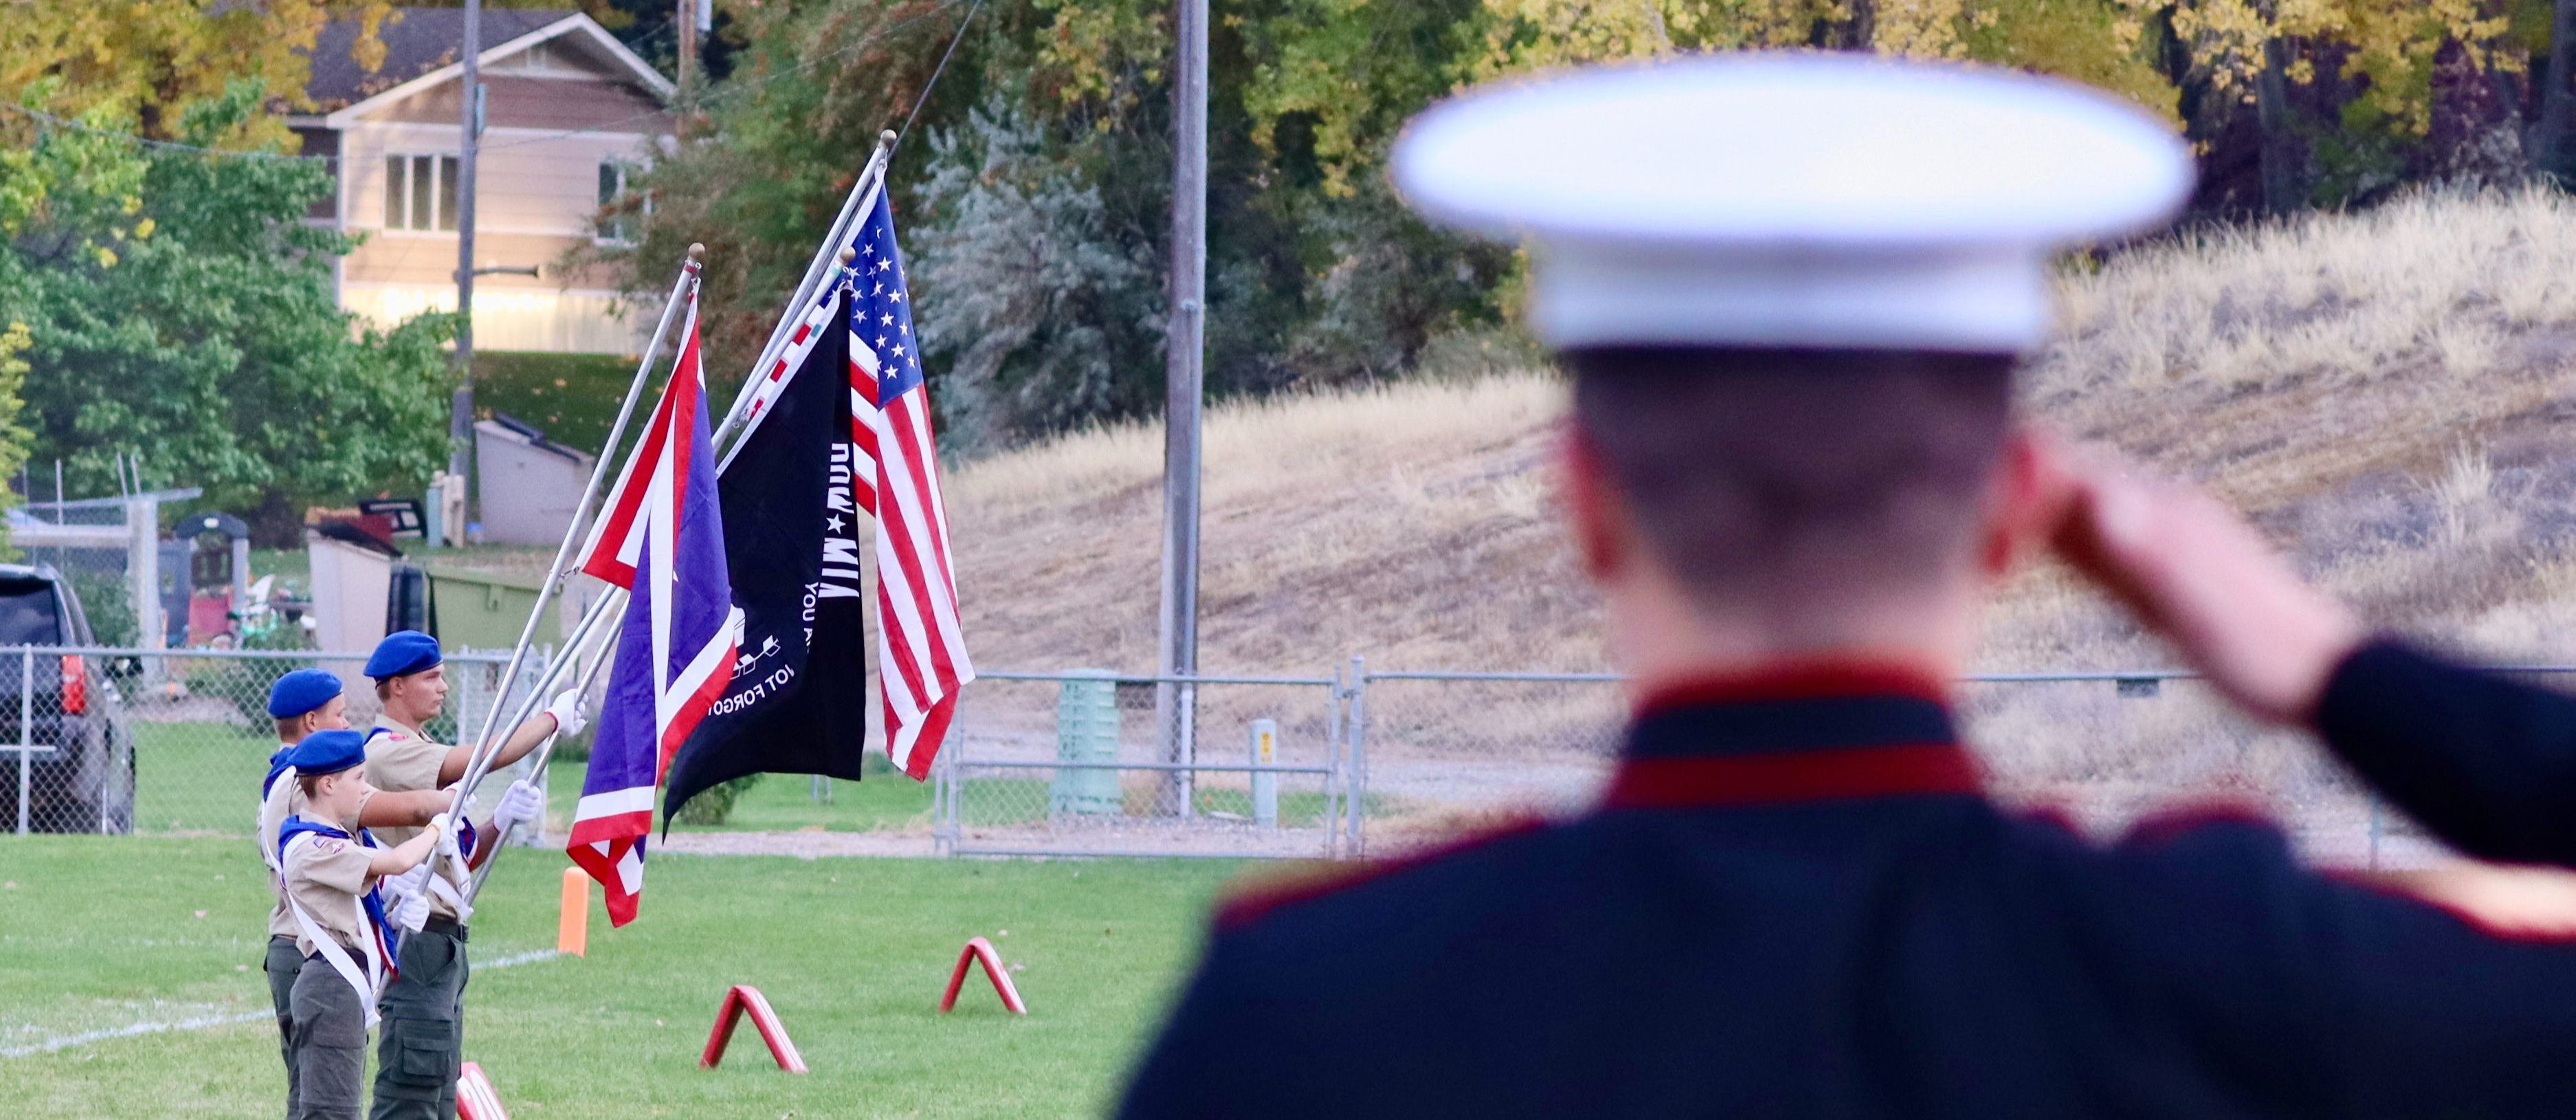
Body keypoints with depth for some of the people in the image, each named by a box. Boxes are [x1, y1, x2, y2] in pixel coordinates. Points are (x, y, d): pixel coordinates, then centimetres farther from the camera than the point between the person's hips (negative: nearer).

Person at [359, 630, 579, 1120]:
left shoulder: (424, 751, 20)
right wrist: (553, 720, -11)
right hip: (418, 935, -10)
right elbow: (484, 759, -22)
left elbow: (467, 853, 18)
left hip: (443, 935, 10)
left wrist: (502, 817, -2)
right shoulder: (388, 750, -11)